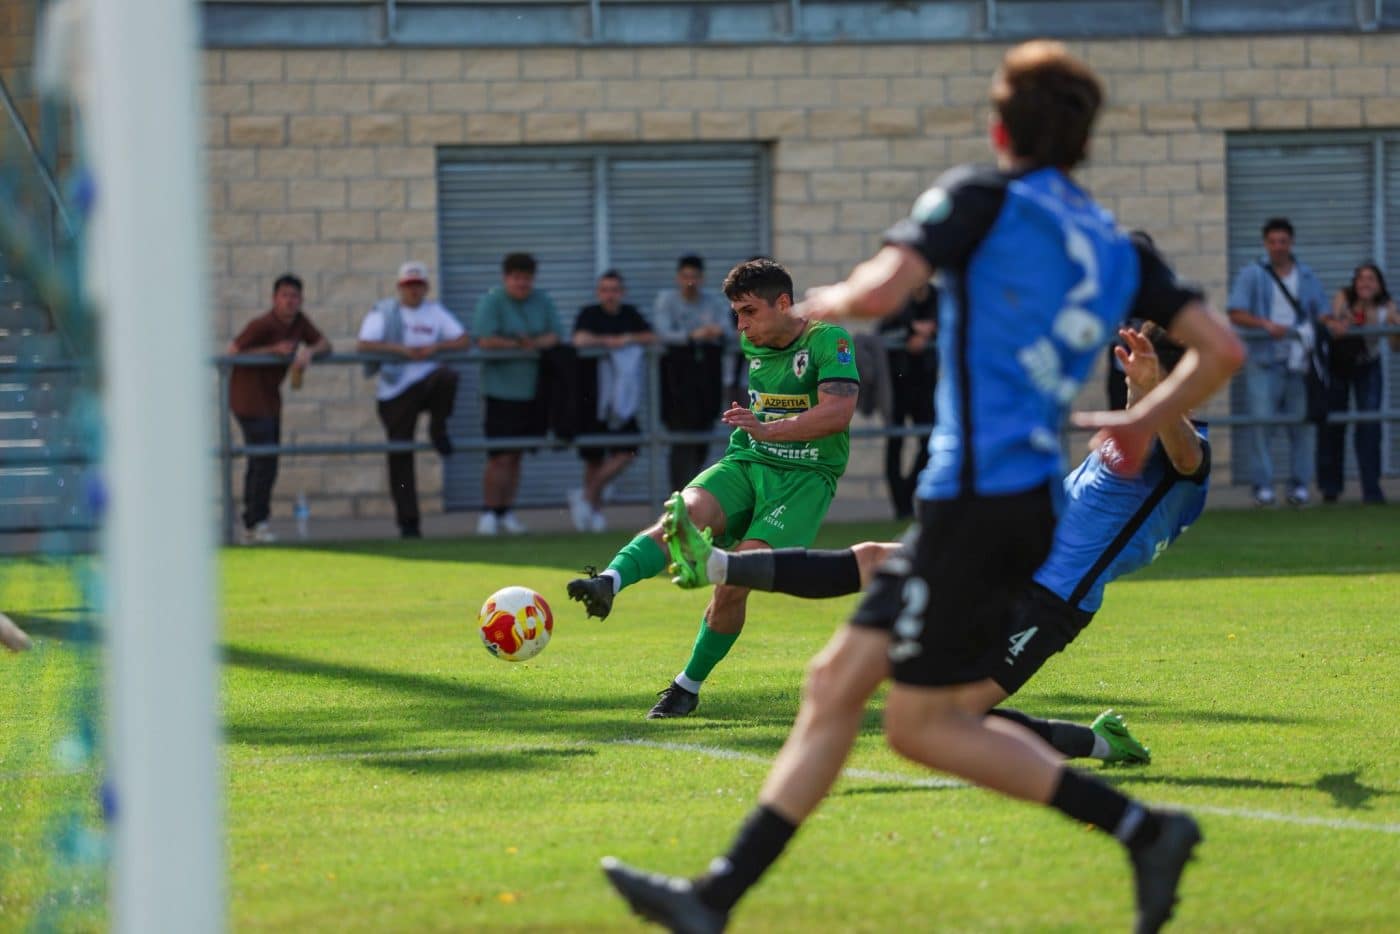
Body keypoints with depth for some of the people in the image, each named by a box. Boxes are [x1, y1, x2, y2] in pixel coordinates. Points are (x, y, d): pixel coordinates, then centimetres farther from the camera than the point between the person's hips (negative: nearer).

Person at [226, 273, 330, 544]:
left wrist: (309, 351, -16)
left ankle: (250, 527, 16)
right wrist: (273, 349, -23)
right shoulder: (262, 325, -18)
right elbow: (233, 352, -20)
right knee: (265, 461, -15)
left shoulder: (298, 321, 5)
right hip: (249, 397, -9)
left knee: (263, 462, 11)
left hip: (270, 397, 9)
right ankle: (256, 524, -12)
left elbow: (325, 344, 7)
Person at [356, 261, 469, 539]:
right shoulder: (383, 312, 2)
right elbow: (363, 345, -12)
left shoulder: (436, 312, 10)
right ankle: (408, 522, 5)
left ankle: (438, 431, -10)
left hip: (428, 380, 1)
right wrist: (401, 349, -22)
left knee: (447, 378, -35)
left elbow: (464, 341, 2)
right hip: (395, 391, -1)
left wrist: (436, 347, -16)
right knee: (400, 455, -2)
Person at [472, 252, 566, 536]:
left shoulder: (542, 301, 11)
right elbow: (485, 340, -15)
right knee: (501, 456, -9)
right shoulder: (491, 302, -5)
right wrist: (517, 344, -10)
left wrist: (536, 343, -16)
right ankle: (489, 513, -2)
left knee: (516, 455, 10)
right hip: (502, 391, -5)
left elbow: (556, 336, 4)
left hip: (533, 392, 5)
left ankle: (506, 513, 17)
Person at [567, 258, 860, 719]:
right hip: (745, 463, 5)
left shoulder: (828, 340, -9)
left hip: (805, 477, -5)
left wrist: (768, 431, -31)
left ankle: (688, 686, -4)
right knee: (686, 512, -29)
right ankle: (608, 584, -52)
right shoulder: (749, 345, 13)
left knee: (734, 581, -21)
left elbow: (838, 412, -23)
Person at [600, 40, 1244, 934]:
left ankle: (1142, 827, -6)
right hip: (1030, 498, 8)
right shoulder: (1119, 247, 13)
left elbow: (879, 292, -18)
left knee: (923, 722, -2)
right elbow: (1220, 349, 11)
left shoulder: (984, 198, -5)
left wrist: (824, 303, 4)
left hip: (979, 500, -8)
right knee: (837, 681, 9)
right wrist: (1146, 422, 26)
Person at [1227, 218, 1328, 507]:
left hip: (1300, 362, 3)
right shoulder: (1252, 275, 4)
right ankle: (1263, 486, -5)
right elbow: (1236, 314, -5)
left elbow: (1322, 312, 14)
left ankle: (1299, 485, 12)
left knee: (1301, 423, 3)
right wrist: (1266, 324, -21)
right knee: (1261, 421, -10)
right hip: (1265, 361, -3)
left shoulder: (1306, 278, 14)